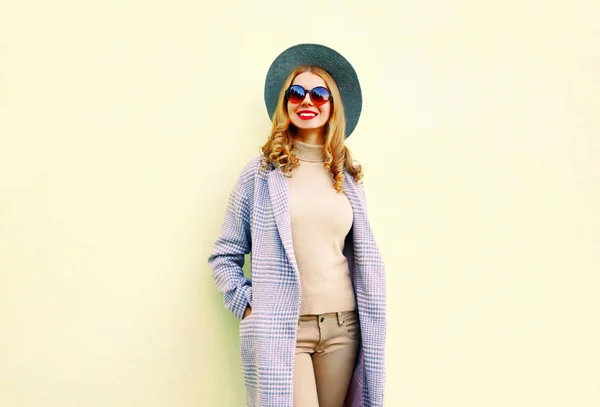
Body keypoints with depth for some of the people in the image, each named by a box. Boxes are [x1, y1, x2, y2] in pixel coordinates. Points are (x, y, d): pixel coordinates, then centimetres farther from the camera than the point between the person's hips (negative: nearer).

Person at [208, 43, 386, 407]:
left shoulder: (348, 176, 10)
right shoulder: (262, 172, 0)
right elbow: (225, 255, 4)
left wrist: (368, 326, 11)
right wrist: (247, 305, -7)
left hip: (342, 327, 4)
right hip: (279, 329, -3)